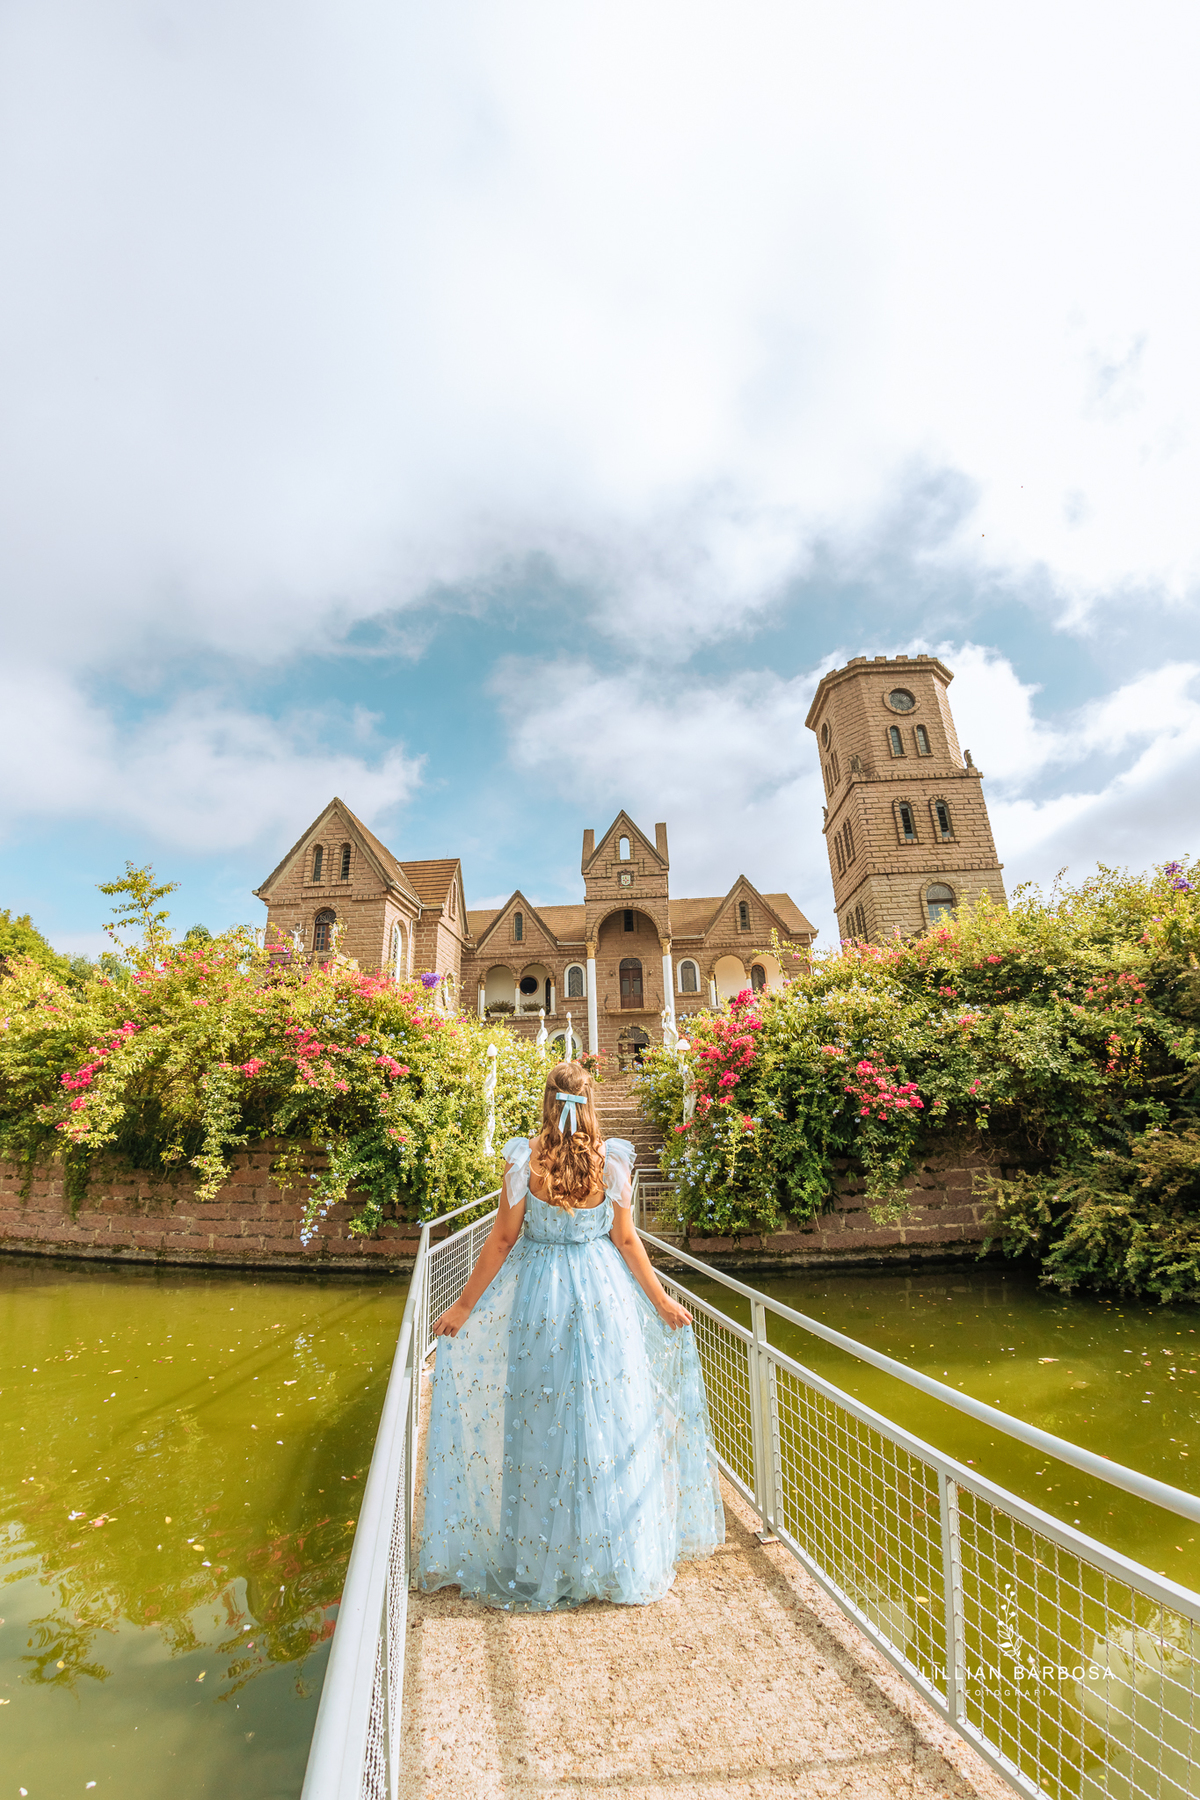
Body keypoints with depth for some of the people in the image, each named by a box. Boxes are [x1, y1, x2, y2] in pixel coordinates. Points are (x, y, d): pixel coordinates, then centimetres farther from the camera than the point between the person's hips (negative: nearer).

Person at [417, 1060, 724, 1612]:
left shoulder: (524, 1157, -13)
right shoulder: (613, 1158, -10)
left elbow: (503, 1239, -8)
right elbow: (626, 1240, -4)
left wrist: (463, 1306, 3)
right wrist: (662, 1303, 10)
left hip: (538, 1296, -1)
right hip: (603, 1297, 1)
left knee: (538, 1422, 15)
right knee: (610, 1418, 15)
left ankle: (536, 1564, 31)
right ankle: (620, 1557, 31)